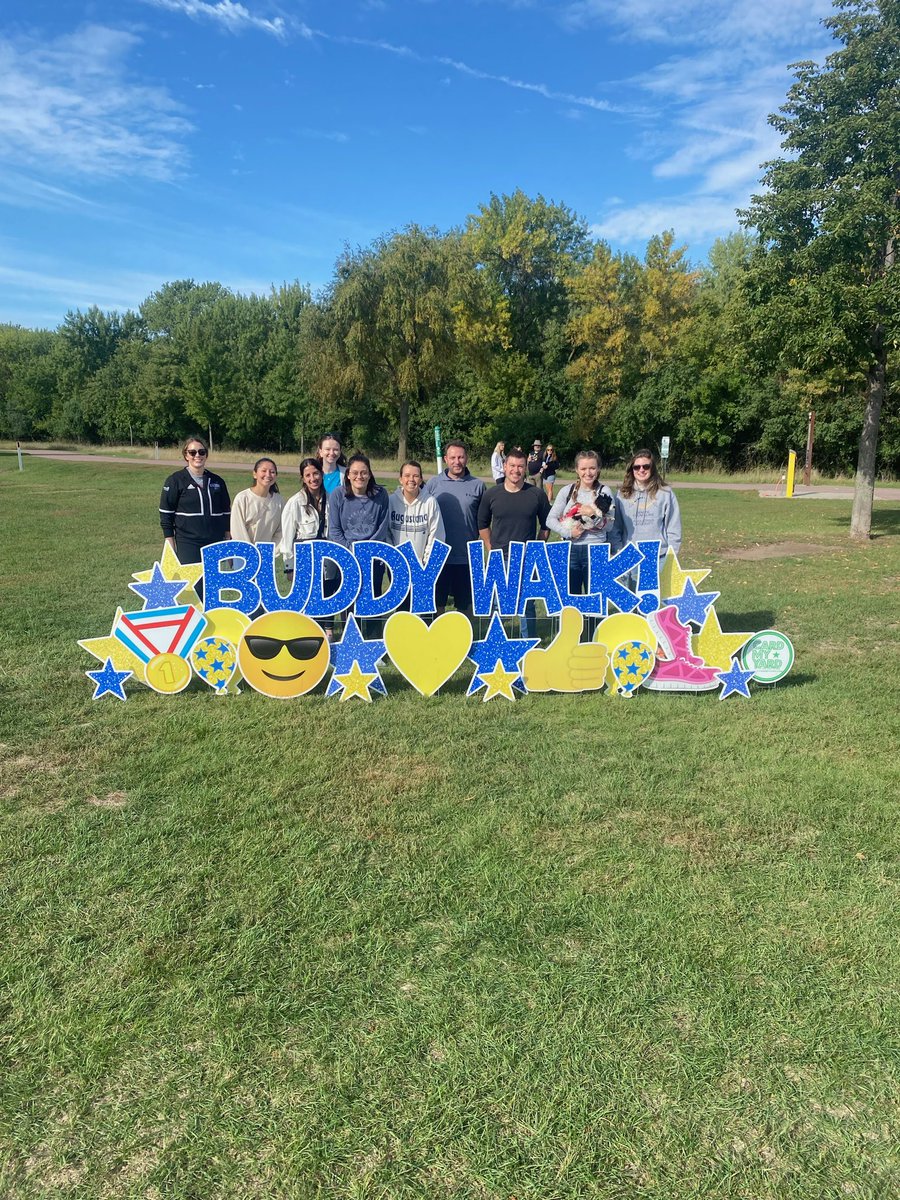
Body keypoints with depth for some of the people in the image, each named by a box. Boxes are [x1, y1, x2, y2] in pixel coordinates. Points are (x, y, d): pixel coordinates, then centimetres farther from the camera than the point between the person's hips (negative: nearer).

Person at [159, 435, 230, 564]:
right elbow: (166, 517, 0)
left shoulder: (218, 481, 12)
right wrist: (171, 549, -5)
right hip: (188, 546, -3)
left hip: (217, 545, 4)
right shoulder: (175, 481, 1)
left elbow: (226, 514, 17)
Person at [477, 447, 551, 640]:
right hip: (499, 559, 1)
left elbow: (546, 524, 9)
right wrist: (491, 547, 6)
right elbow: (483, 523, 12)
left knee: (527, 604, 6)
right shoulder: (491, 494, 0)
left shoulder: (537, 494, -3)